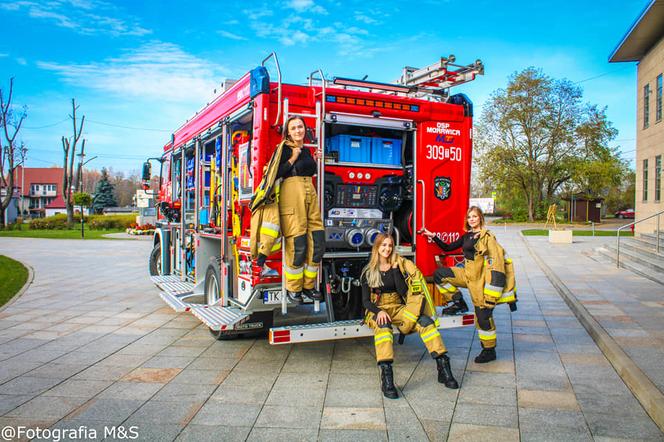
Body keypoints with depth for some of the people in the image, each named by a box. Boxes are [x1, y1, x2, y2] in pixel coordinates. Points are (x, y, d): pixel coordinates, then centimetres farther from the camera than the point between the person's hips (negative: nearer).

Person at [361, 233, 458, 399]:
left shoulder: (398, 265, 9)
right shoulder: (368, 272, 3)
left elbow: (403, 291, -3)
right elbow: (366, 301, -2)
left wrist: (395, 270, -9)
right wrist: (379, 311, -22)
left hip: (398, 309, 3)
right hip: (378, 310, -3)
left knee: (425, 321, -26)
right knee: (383, 325, -39)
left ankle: (443, 367, -25)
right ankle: (386, 375, -50)